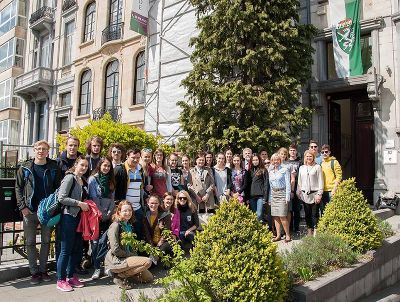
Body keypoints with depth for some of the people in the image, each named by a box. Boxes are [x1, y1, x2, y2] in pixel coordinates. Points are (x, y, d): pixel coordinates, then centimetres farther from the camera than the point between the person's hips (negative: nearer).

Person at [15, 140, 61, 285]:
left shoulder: (54, 168, -1)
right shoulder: (25, 168, 0)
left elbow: (58, 188, 1)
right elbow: (18, 187, 2)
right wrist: (22, 206, -7)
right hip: (29, 211, 0)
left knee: (46, 241, 10)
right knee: (30, 242, 7)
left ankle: (43, 270, 25)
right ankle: (34, 271, 19)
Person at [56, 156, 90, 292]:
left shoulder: (84, 181, 14)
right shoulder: (70, 178, -9)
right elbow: (61, 198, -17)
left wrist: (86, 205, 6)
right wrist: (79, 203, -17)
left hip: (79, 218, 8)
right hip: (68, 217, -8)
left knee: (77, 249, 12)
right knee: (66, 250, 0)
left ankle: (70, 276, 27)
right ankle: (61, 280, 13)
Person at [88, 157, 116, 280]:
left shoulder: (110, 180, 13)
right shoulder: (93, 179, -3)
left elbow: (112, 198, 10)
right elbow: (93, 198, -8)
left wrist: (110, 213, -2)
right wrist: (100, 214, -9)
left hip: (107, 217, 4)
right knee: (96, 242, -3)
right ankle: (97, 268, 4)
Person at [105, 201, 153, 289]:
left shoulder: (129, 225, 12)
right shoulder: (115, 226, -13)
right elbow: (115, 250, -19)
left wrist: (135, 256, 1)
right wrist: (131, 255, -12)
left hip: (127, 258, 8)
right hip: (115, 260, -8)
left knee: (149, 278, 3)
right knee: (147, 262, -23)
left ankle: (121, 274, 8)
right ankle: (120, 277, -12)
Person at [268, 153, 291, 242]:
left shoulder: (284, 170, -2)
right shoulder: (271, 172, 13)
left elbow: (288, 184, -5)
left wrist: (287, 197, -10)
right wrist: (269, 198, 12)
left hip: (282, 193, -5)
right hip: (273, 194, 6)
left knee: (282, 216, -10)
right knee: (275, 216, 5)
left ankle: (288, 235, 2)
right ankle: (278, 235, 12)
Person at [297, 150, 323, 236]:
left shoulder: (317, 167, 0)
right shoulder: (301, 168, 13)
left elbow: (320, 181, -3)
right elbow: (299, 181, 16)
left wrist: (319, 194, -9)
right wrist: (298, 192, 9)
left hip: (314, 194, -4)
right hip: (305, 194, 4)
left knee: (315, 214, -3)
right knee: (307, 213, 7)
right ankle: (309, 230, 15)